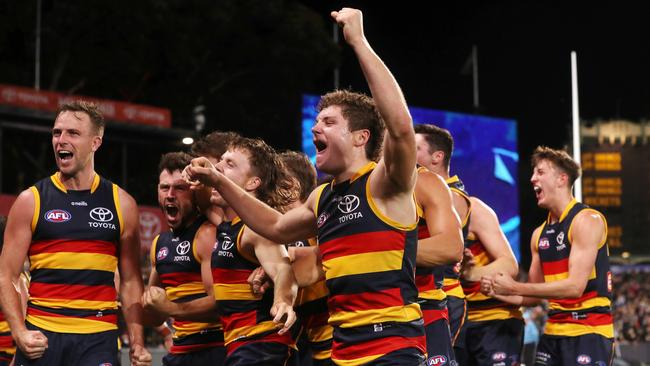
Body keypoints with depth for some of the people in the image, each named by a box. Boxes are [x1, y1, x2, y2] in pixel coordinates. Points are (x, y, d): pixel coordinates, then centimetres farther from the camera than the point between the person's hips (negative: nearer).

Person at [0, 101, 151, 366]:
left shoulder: (121, 203, 7)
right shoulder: (31, 201, 3)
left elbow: (131, 281, 9)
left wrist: (137, 343, 0)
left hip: (98, 339, 0)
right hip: (40, 336, 0)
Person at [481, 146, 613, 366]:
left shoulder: (587, 220, -10)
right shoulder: (540, 234, 13)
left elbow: (575, 287, -19)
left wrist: (514, 288, -18)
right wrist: (497, 292, -1)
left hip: (589, 330, -7)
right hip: (554, 331, 7)